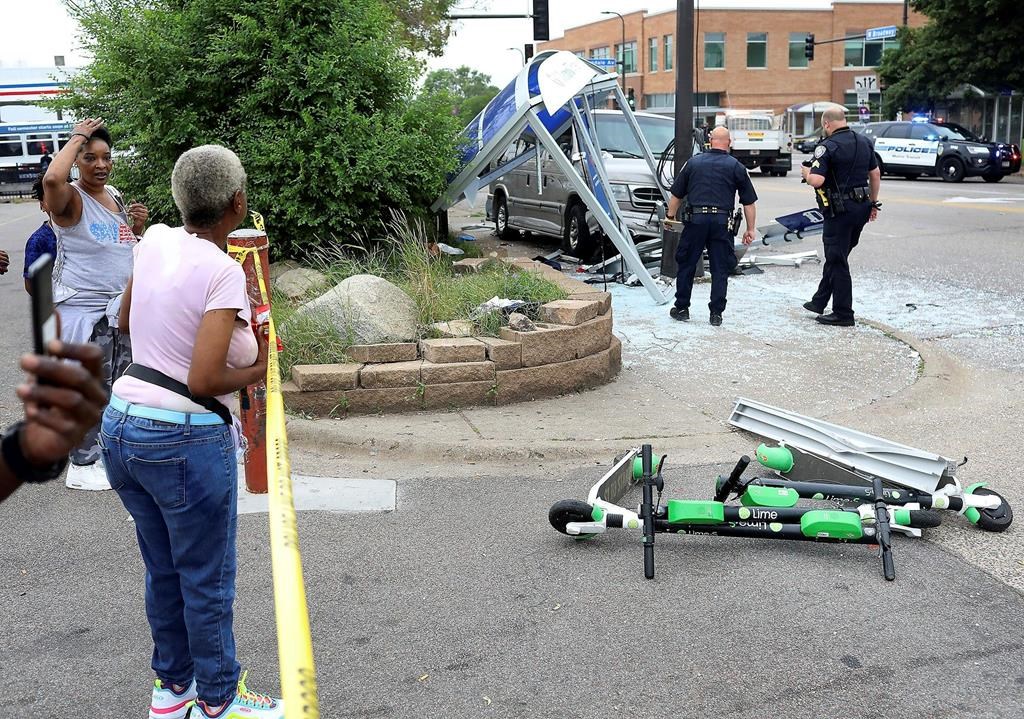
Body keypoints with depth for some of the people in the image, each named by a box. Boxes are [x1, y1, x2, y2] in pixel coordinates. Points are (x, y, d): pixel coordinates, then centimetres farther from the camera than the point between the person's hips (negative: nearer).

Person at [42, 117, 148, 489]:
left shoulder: (114, 195, 11)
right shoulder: (71, 199, -12)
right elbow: (52, 179, -38)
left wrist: (138, 226, 1)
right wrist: (77, 137, -23)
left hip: (121, 305, 8)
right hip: (84, 310, -8)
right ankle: (82, 466, 8)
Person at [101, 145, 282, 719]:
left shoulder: (155, 241, 3)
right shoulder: (223, 270, -18)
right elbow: (204, 380, -23)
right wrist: (256, 372, -5)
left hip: (121, 427, 8)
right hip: (185, 441, -7)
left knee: (164, 570, 22)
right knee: (207, 580, 11)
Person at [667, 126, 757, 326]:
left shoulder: (693, 162, 9)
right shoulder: (736, 167, 5)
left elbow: (676, 195, 13)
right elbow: (749, 202, 5)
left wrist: (671, 216, 25)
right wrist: (750, 229, 12)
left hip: (695, 219, 1)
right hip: (722, 222, -1)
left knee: (686, 265, 12)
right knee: (720, 270, 6)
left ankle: (681, 308, 17)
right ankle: (716, 313, 6)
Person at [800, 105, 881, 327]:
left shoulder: (827, 146, -14)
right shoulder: (864, 142, 9)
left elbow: (816, 180, -24)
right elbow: (875, 174, 15)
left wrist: (806, 172, -2)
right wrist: (873, 203, 23)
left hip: (840, 210, -8)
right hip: (862, 207, 8)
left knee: (837, 260, 0)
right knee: (836, 256, 18)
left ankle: (843, 314, 4)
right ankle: (819, 302, 29)